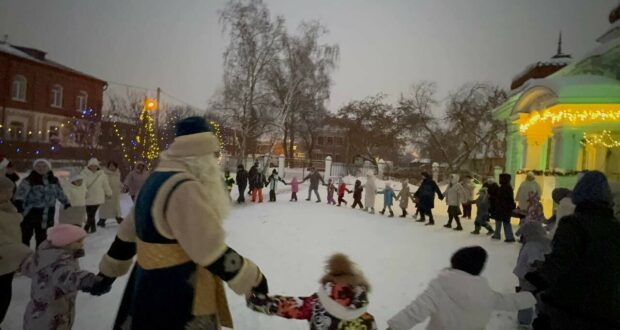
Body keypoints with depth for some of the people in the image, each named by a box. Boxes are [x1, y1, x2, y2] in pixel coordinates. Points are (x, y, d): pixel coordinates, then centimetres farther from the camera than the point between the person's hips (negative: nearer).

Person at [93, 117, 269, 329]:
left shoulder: (155, 180, 6)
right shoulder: (184, 189, -25)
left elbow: (127, 235, 15)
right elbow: (211, 251, -28)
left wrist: (108, 272, 26)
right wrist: (252, 278, -16)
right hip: (177, 300, -9)